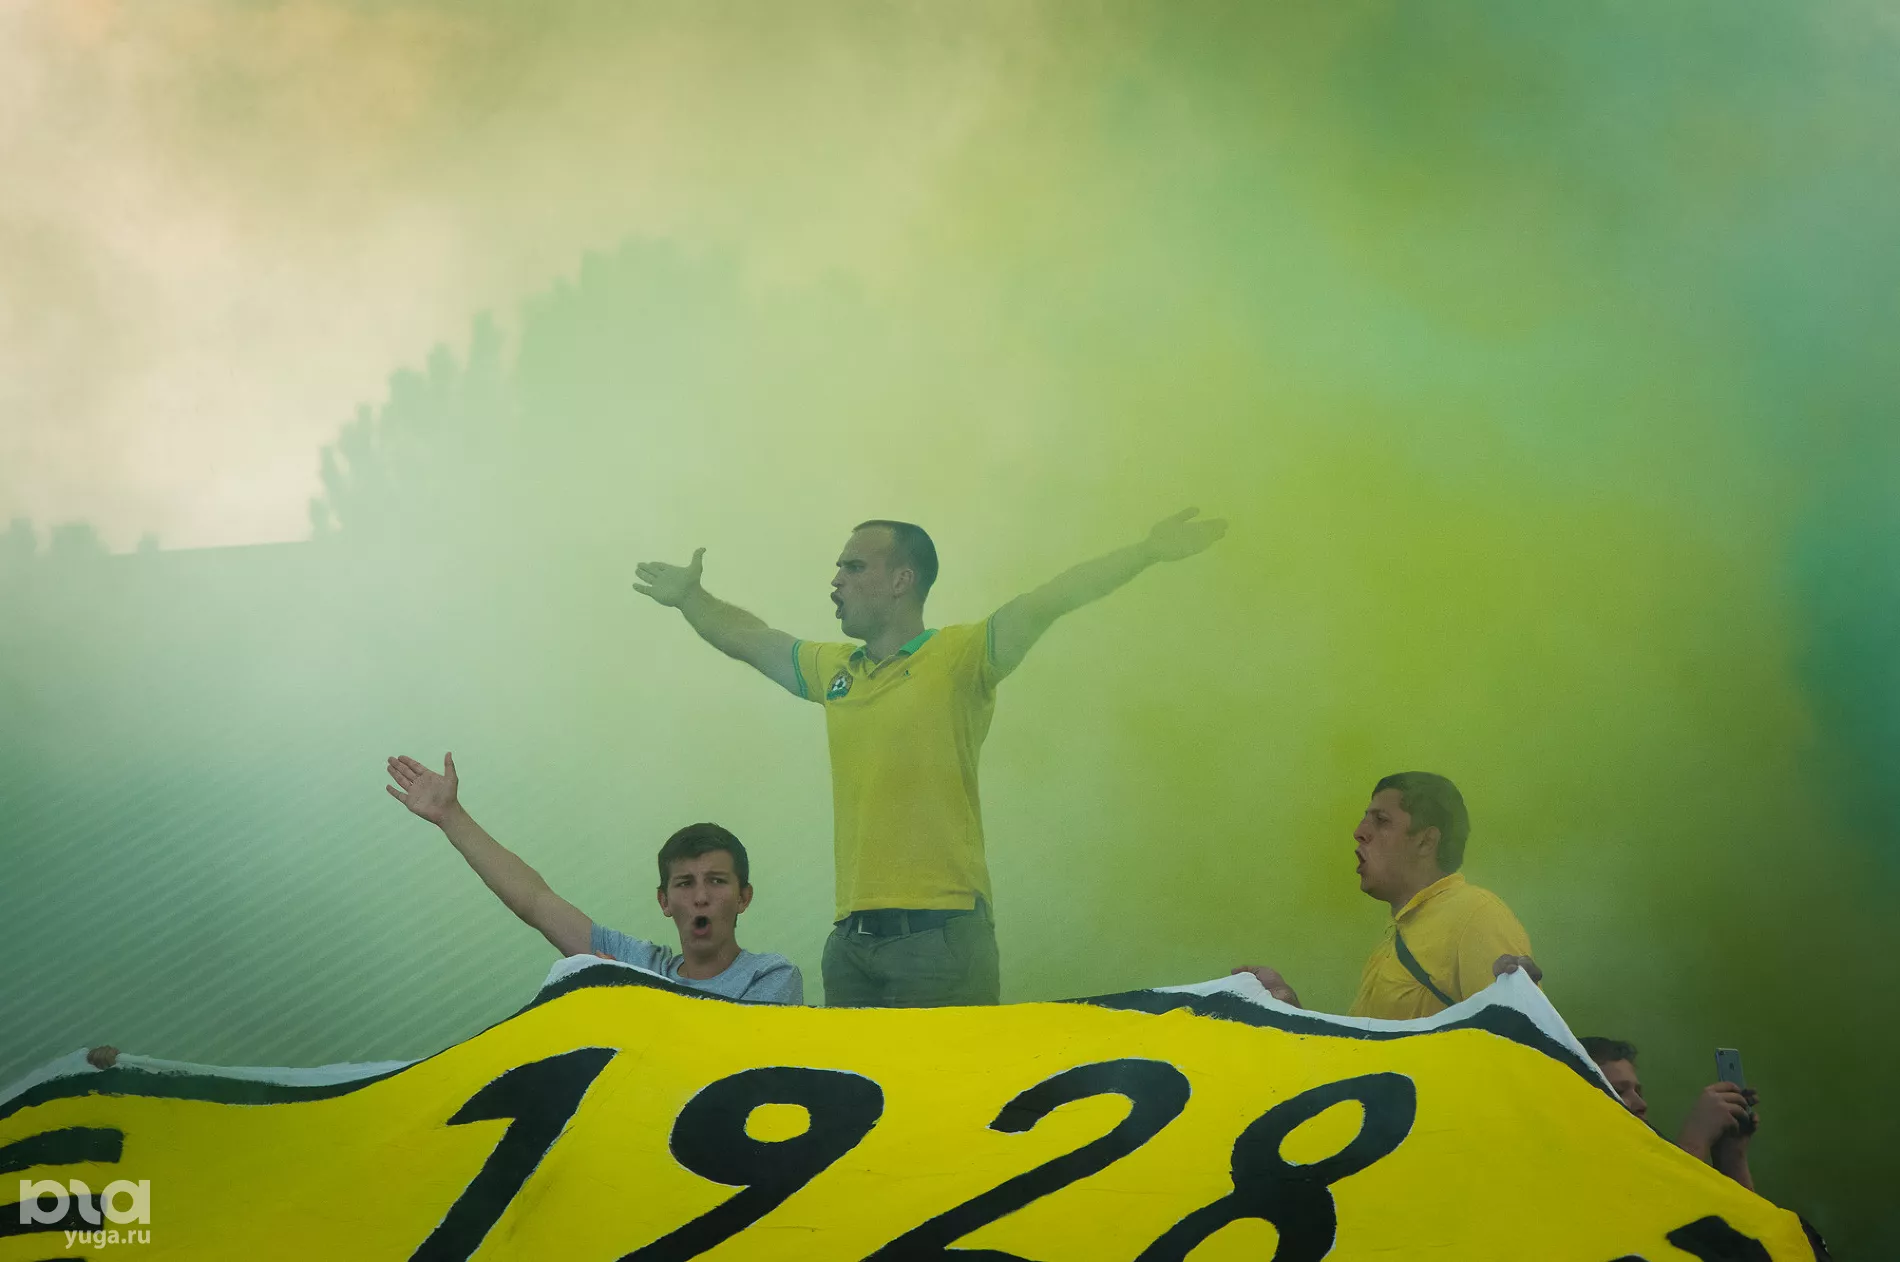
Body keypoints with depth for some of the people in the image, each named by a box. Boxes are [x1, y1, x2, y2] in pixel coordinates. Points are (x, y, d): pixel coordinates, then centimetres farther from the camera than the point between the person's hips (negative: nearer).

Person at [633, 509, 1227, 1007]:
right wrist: (692, 597, 40)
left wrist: (1147, 551, -24)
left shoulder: (959, 656, -4)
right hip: (850, 938, 6)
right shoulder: (833, 668, 16)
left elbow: (1046, 601, -16)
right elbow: (750, 640, 33)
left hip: (940, 935, -6)